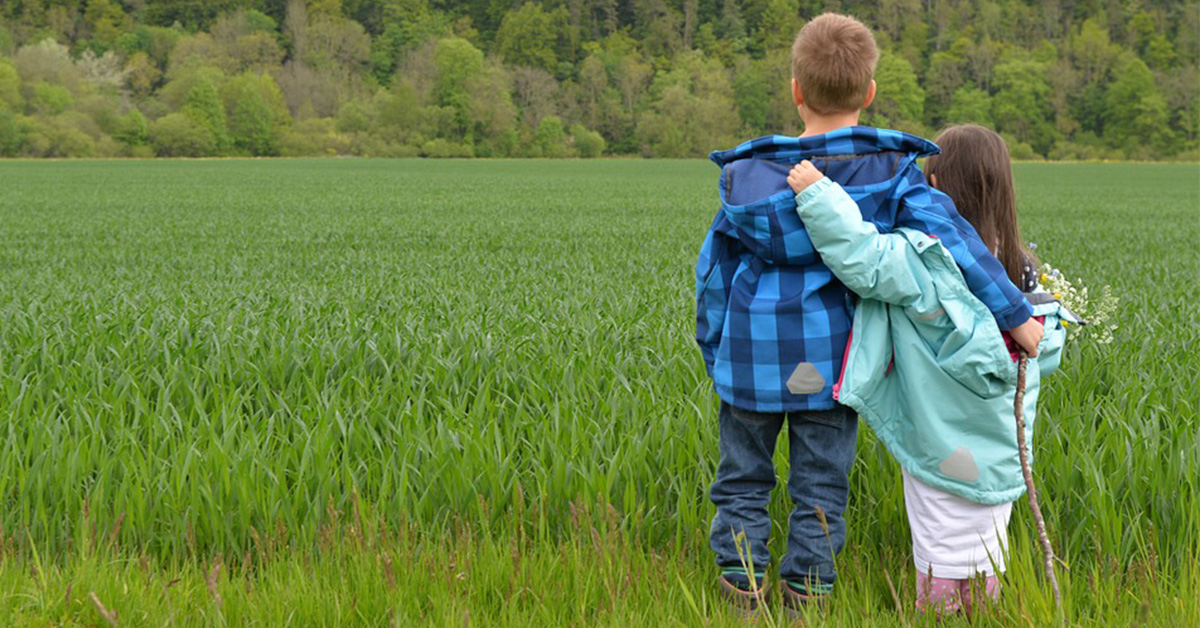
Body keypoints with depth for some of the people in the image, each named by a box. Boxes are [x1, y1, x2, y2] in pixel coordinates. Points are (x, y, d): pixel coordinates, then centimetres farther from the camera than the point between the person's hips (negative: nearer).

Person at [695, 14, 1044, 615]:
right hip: (832, 360, 0)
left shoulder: (749, 176, -6)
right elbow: (951, 239, -16)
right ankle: (806, 596, 17)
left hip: (755, 360, 0)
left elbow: (715, 268, 1)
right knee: (821, 485, 13)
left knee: (742, 480, 15)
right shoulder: (891, 172, -9)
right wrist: (1015, 314, -11)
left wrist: (715, 352, 15)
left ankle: (742, 593, 18)